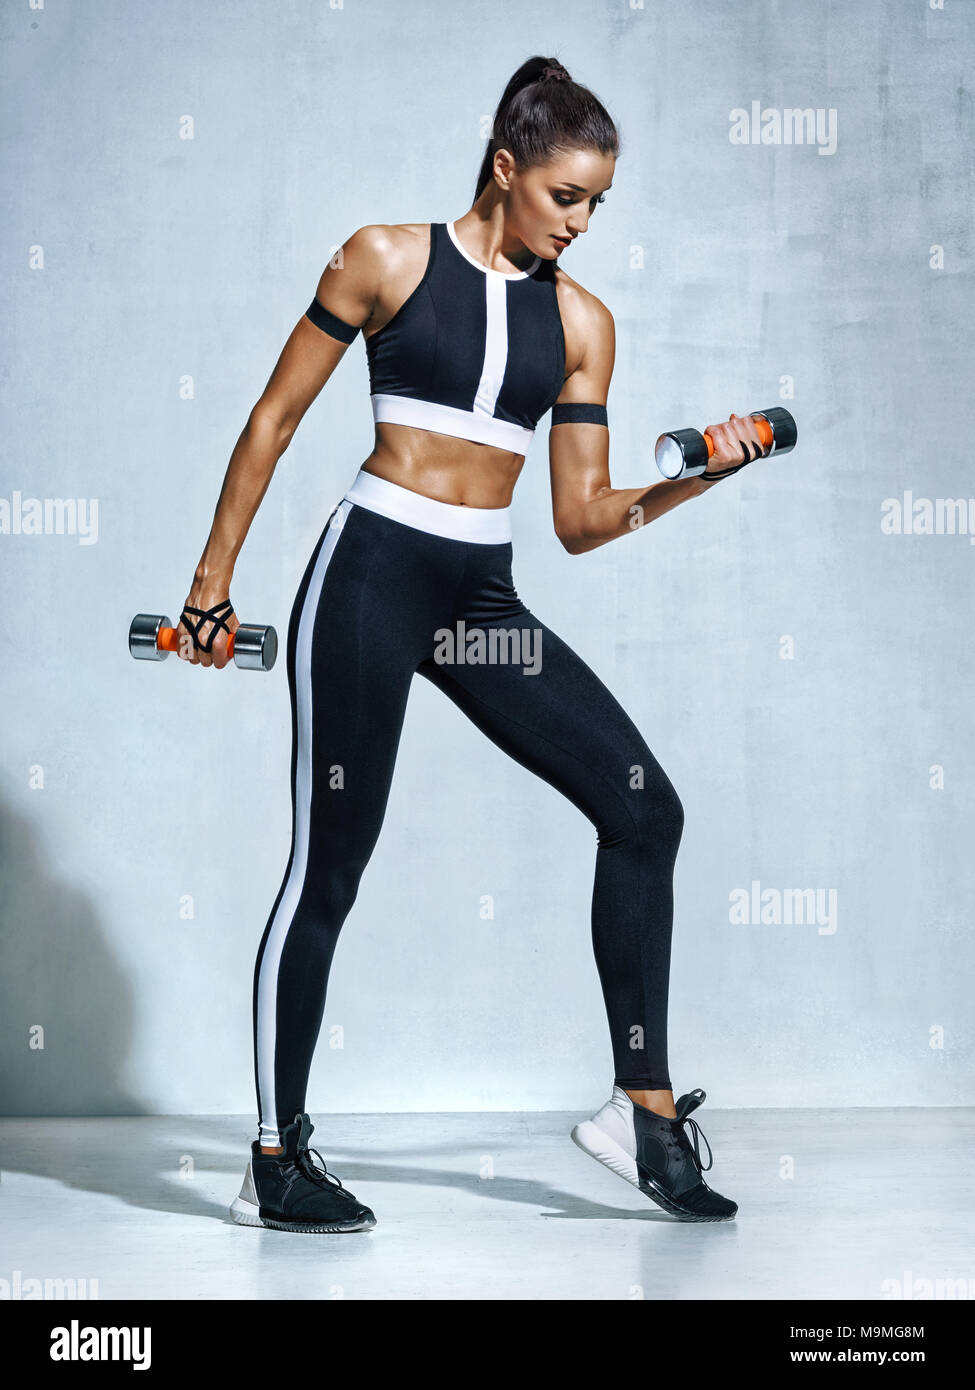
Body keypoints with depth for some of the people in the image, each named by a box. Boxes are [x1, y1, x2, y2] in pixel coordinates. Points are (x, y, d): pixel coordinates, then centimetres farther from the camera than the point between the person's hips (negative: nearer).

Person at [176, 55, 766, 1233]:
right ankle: (275, 1165, 11)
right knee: (330, 864, -2)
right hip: (372, 574, -5)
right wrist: (215, 573, 2)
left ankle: (645, 1105, 4)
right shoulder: (388, 259, 0)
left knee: (642, 804, -5)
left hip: (481, 598, 5)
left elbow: (582, 519, 9)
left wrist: (688, 480, -7)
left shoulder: (582, 321, 10)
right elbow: (276, 417, 3)